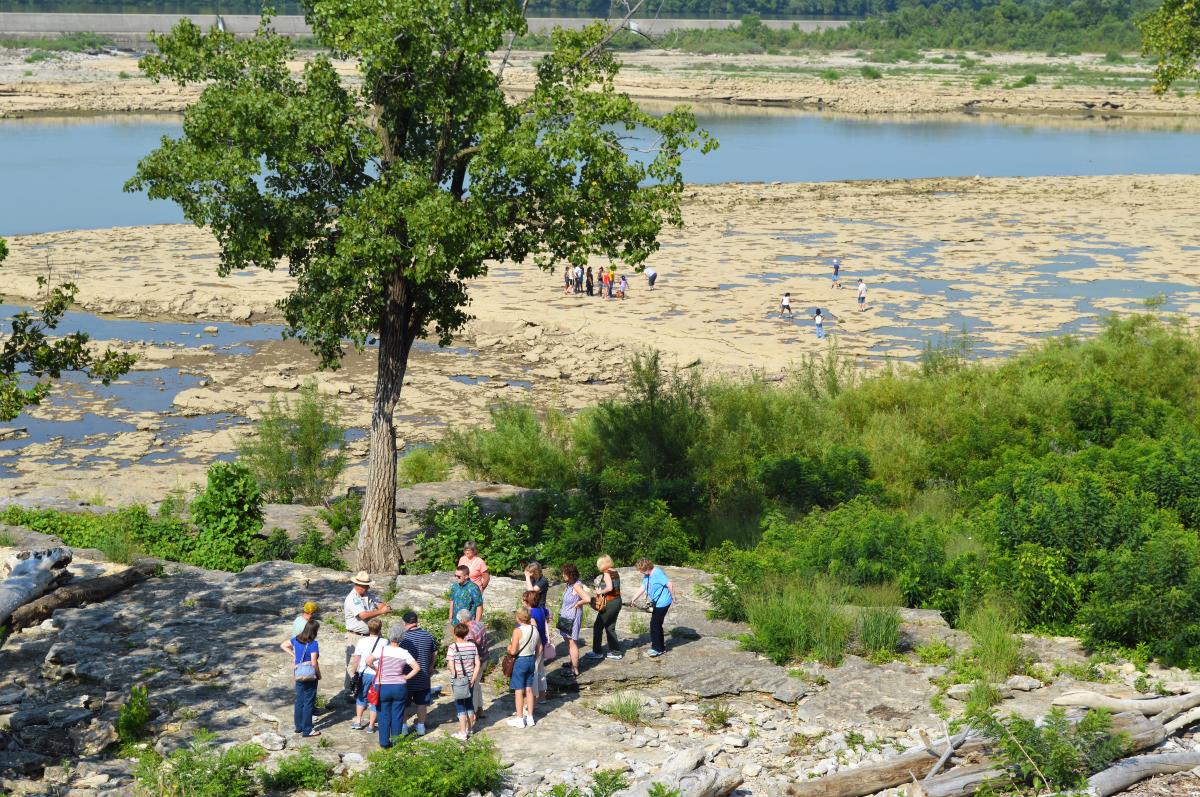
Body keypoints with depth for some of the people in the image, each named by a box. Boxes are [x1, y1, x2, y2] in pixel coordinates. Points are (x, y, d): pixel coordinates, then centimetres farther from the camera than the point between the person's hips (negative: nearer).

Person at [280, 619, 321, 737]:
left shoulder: (296, 639, 0)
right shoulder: (313, 644, -21)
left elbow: (283, 646, 13)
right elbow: (314, 663, -24)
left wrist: (294, 655, 10)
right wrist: (319, 674, -8)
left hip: (298, 675, 7)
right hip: (310, 677, -7)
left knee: (299, 700, 17)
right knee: (308, 703, 3)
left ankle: (298, 726, 27)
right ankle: (307, 730, 9)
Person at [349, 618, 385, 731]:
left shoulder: (362, 641, -4)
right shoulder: (384, 643, -11)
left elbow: (356, 660, 2)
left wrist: (355, 673, 13)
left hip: (364, 674, 2)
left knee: (361, 697, 23)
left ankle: (358, 721, 22)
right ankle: (371, 725, 14)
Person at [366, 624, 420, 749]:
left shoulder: (383, 650, -8)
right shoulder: (404, 653, -4)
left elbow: (368, 661, -16)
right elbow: (417, 668, -8)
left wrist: (377, 669, -1)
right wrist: (406, 677, 2)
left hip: (383, 687, -1)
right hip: (400, 687, 1)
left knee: (384, 716, 8)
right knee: (397, 716, 11)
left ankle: (384, 742, 11)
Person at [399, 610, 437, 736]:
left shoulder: (403, 637, -16)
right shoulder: (428, 636, -4)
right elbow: (435, 652, 10)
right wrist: (430, 666, 26)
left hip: (406, 677, -3)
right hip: (423, 677, 3)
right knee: (422, 703, 16)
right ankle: (421, 727, 21)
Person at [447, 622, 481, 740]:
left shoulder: (453, 647, -16)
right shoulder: (472, 645, -2)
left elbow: (450, 665, -18)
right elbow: (477, 663, -3)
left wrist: (454, 676, -1)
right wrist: (473, 678, -1)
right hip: (470, 680, 5)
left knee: (460, 705, 4)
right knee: (469, 703, 20)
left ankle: (463, 733, 6)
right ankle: (470, 728, 34)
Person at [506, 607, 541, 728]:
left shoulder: (518, 631, -20)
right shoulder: (535, 629, 0)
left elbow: (513, 651, -22)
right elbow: (538, 648, 9)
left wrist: (508, 649, -1)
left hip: (520, 660, -6)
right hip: (531, 660, 6)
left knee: (519, 690, 4)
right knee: (529, 689, 15)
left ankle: (520, 719, 11)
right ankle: (530, 717, 21)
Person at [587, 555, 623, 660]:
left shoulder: (606, 573, -14)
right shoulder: (615, 573, 10)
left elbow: (609, 588, -27)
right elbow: (617, 588, 12)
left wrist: (600, 591, -11)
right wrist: (601, 588, 11)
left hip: (609, 603, -8)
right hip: (618, 601, 8)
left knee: (598, 627, 4)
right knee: (610, 627, 16)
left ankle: (597, 652, 9)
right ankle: (615, 651, 16)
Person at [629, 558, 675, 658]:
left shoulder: (658, 573, -22)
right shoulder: (646, 576, 7)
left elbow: (669, 585, -23)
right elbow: (642, 588, 14)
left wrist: (673, 598, -15)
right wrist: (633, 599, 12)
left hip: (662, 603, -10)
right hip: (656, 604, 10)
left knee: (654, 625, -7)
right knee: (657, 625, 16)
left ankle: (656, 648, 2)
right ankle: (661, 647, 26)